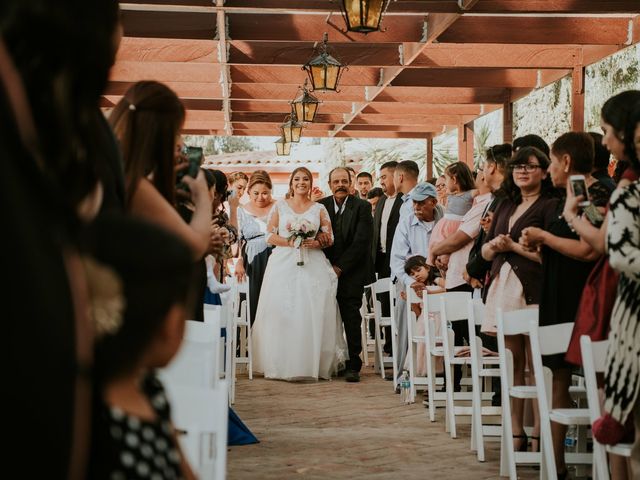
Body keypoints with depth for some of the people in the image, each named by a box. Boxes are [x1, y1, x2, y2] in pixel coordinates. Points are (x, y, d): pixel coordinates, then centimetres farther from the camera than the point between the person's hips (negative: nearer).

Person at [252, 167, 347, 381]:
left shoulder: (319, 209, 12)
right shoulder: (280, 206, 11)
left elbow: (329, 238, 9)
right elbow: (270, 236, 4)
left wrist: (315, 243, -11)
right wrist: (290, 242, -12)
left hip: (313, 266, 0)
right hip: (284, 265, 0)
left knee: (312, 313, -7)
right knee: (282, 313, -6)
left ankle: (313, 365, -1)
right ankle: (283, 364, 0)